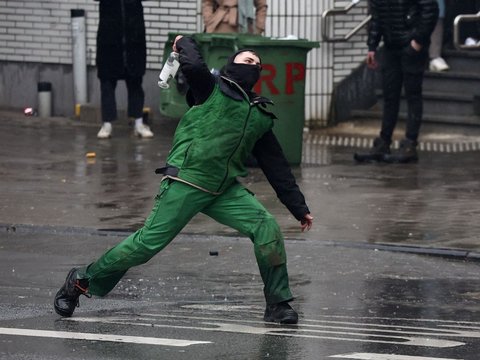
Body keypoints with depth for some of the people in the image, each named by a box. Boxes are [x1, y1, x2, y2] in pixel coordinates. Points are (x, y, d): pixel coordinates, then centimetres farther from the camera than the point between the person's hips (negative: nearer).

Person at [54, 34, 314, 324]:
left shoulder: (261, 116, 18)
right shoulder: (212, 89, 2)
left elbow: (278, 167, 20)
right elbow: (193, 66, -20)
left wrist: (300, 208, 18)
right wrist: (185, 43, 2)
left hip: (225, 189, 6)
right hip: (185, 183, -5)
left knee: (267, 229, -13)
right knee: (149, 243, -8)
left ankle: (278, 304, -1)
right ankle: (82, 281, 7)